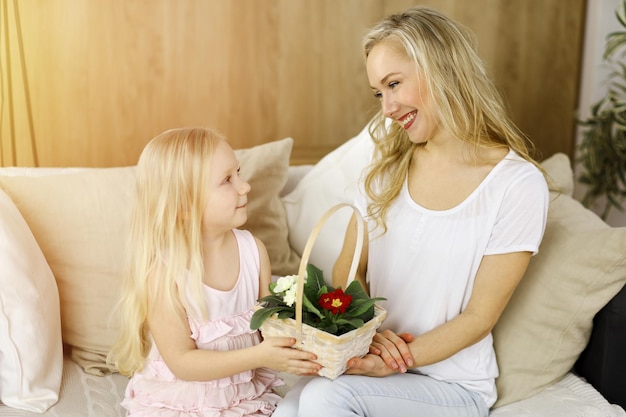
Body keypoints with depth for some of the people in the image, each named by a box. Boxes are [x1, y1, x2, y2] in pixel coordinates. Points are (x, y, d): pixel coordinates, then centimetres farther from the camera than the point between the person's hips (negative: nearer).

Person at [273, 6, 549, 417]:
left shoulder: (519, 185, -11)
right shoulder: (389, 163, 5)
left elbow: (479, 318, -10)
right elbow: (347, 271, 6)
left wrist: (395, 362, -20)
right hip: (373, 363, 4)